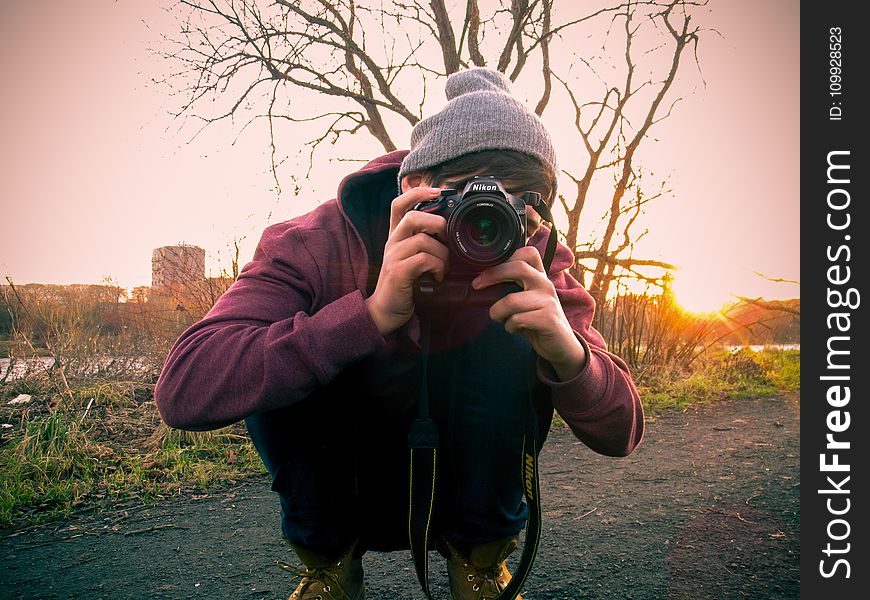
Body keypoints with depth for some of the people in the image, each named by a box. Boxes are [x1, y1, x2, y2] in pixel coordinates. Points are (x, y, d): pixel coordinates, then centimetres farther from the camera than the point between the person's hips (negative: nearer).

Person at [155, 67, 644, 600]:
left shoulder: (535, 267, -17)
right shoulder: (317, 245, -23)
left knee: (511, 338, -25)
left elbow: (621, 435, -19)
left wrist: (567, 352, -42)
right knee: (279, 358, -26)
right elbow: (182, 390, -36)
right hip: (337, 490, 0)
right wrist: (373, 313, -46)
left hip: (472, 489, 1)